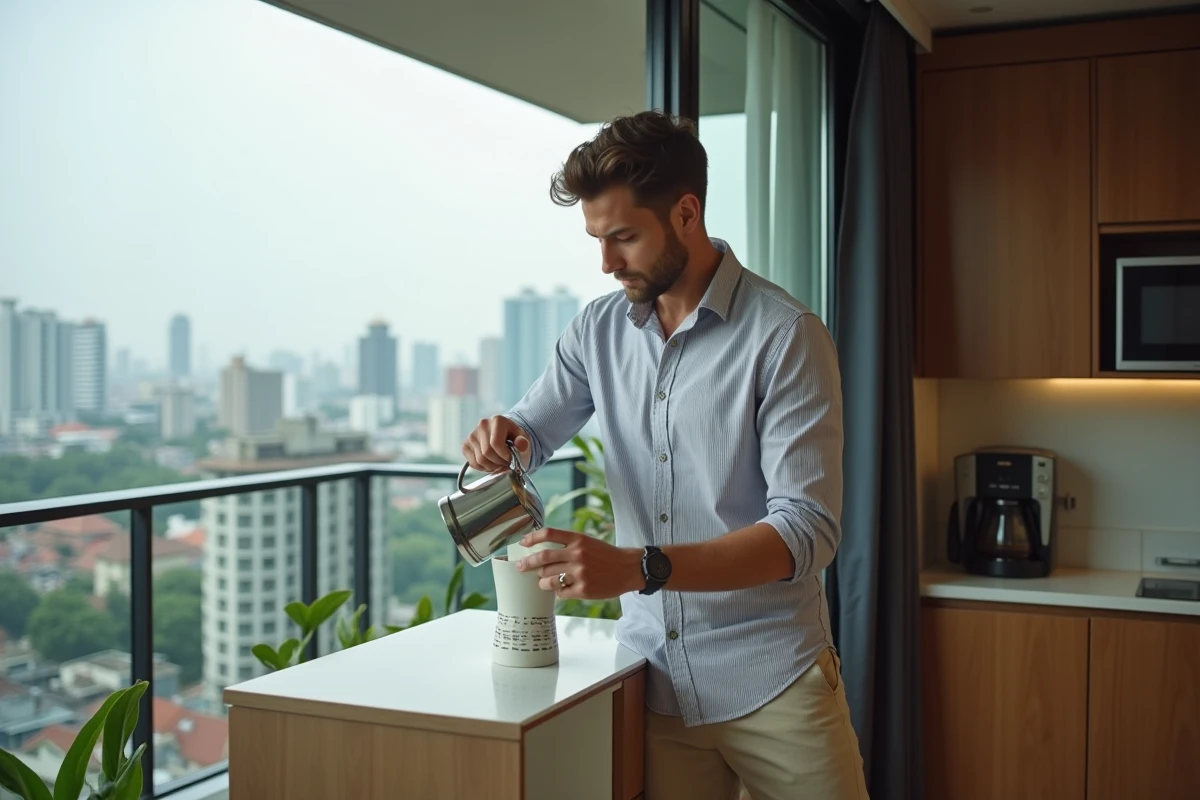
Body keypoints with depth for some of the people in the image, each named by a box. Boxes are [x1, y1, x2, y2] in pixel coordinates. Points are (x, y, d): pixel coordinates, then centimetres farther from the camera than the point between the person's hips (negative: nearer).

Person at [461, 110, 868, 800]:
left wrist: (637, 567, -29)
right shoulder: (599, 330, 4)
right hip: (655, 674, 4)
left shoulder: (785, 336, -13)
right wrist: (499, 441, -10)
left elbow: (808, 531, -18)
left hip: (771, 681, -3)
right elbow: (532, 437, 15)